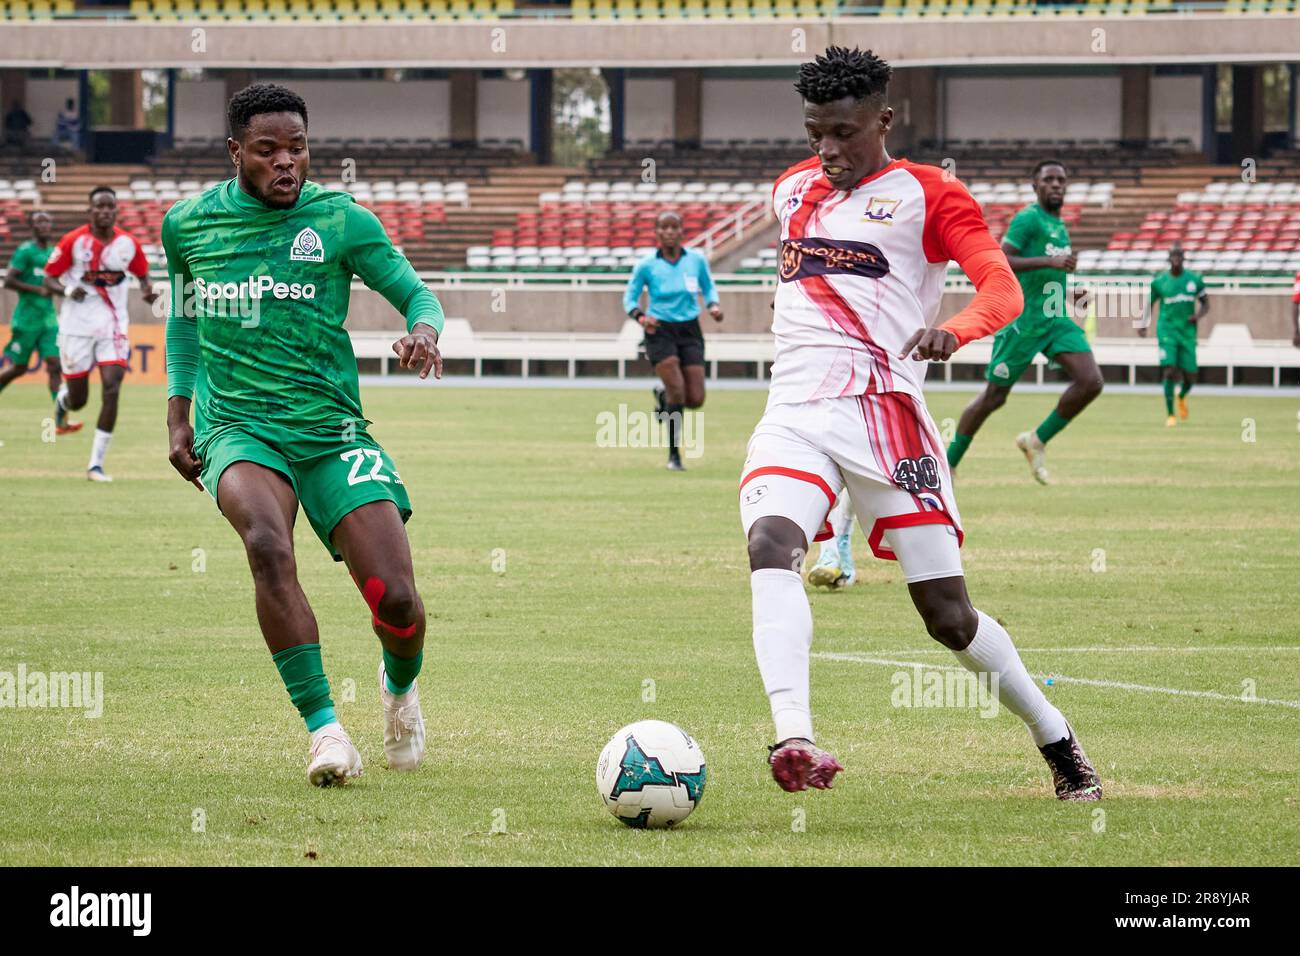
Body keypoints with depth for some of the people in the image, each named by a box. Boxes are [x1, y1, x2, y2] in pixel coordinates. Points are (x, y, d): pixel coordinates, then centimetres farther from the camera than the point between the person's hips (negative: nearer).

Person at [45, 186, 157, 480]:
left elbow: (142, 274, 16)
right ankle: (63, 398, 46)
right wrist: (67, 291, -24)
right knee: (78, 401, 4)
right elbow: (49, 278, -3)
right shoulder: (73, 241, -8)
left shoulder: (129, 243, 0)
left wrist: (147, 290, -7)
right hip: (77, 326, -1)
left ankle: (96, 464, -7)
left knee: (111, 390, -15)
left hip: (113, 328, 1)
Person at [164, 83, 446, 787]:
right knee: (267, 542, -34)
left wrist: (422, 331, -17)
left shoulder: (340, 219, 1)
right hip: (236, 427, 0)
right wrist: (177, 415, 16)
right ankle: (323, 728, -26)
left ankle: (400, 686, 27)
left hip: (332, 430, 0)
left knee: (394, 596, -13)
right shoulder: (189, 224, 7)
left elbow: (415, 293, 7)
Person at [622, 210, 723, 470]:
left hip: (689, 331, 3)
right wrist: (641, 316, -17)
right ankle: (674, 456, -3)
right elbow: (630, 298, 3)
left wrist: (713, 305, -5)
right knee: (677, 391, -17)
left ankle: (663, 396, 32)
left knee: (695, 399, -4)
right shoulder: (646, 266, -5)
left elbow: (708, 287, 16)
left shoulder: (696, 260, 1)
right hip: (660, 332, -3)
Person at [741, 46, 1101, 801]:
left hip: (883, 413, -4)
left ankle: (1058, 742, 22)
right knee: (770, 547, -28)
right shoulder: (794, 189, 19)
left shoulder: (927, 194, 1)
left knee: (947, 614, -2)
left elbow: (1003, 288, -12)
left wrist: (953, 332, -32)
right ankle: (793, 738, -44)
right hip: (795, 414, 4)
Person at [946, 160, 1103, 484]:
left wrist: (1066, 292, 17)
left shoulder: (1059, 226, 17)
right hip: (1023, 321, -7)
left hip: (1056, 320, 7)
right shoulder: (1028, 219, -11)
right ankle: (948, 464, 17)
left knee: (1091, 382, -12)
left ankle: (1037, 441, 4)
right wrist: (1050, 261, -26)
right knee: (994, 397, 1)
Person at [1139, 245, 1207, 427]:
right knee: (1170, 370, -17)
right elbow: (1150, 304, 12)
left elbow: (1205, 304, 12)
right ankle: (1170, 414, -7)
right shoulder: (1159, 282, 1)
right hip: (1167, 331, -2)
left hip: (1187, 332, 2)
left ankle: (1182, 397, 38)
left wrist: (1198, 315, -10)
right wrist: (1143, 325, -4)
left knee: (1189, 375, 2)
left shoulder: (1194, 279, 4)